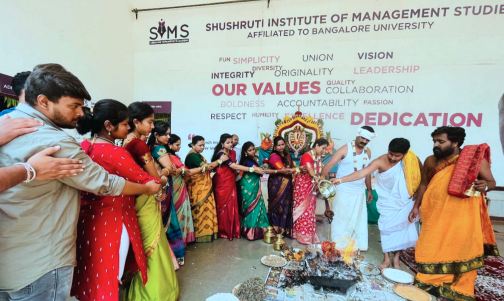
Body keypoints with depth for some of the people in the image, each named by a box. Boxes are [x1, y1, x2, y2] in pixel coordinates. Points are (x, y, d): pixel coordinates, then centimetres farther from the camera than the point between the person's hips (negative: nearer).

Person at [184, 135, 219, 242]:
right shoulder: (192, 156, -14)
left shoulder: (198, 155, 16)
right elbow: (206, 166, -20)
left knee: (206, 208, 11)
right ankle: (200, 234, 8)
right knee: (201, 209, -3)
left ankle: (206, 231, 20)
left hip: (204, 186, 9)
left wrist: (210, 166, -8)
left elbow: (207, 168, 13)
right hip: (197, 187, -9)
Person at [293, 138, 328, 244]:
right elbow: (309, 169, -38)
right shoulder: (307, 156, -20)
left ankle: (309, 235, 23)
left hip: (312, 186, 8)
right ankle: (303, 236, 6)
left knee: (310, 210, 13)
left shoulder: (319, 158, 8)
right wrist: (316, 178, -54)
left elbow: (320, 171, 3)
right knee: (303, 210, -3)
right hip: (302, 185, -8)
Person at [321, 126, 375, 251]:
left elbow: (367, 171, 15)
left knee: (358, 220, 15)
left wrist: (369, 190, 14)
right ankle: (337, 246, 20)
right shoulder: (346, 149, -13)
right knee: (340, 219, 5)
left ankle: (357, 245, 30)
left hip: (359, 192, 6)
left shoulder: (368, 152, 6)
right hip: (343, 191, -5)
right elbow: (329, 165, -21)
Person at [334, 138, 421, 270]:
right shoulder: (381, 161, -23)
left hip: (404, 202, 2)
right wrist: (341, 179, -45)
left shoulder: (412, 159, -16)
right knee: (386, 228, -1)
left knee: (401, 228, 5)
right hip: (387, 202, -1)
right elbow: (362, 172, -34)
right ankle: (386, 259, 17)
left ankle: (396, 259, 22)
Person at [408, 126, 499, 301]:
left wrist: (485, 186, -24)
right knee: (431, 250, 11)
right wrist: (416, 206, 12)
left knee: (461, 250, 7)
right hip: (435, 215, 3)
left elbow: (491, 182, 0)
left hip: (463, 216, -2)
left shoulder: (476, 159, -6)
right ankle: (429, 283, 29)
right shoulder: (430, 161, 2)